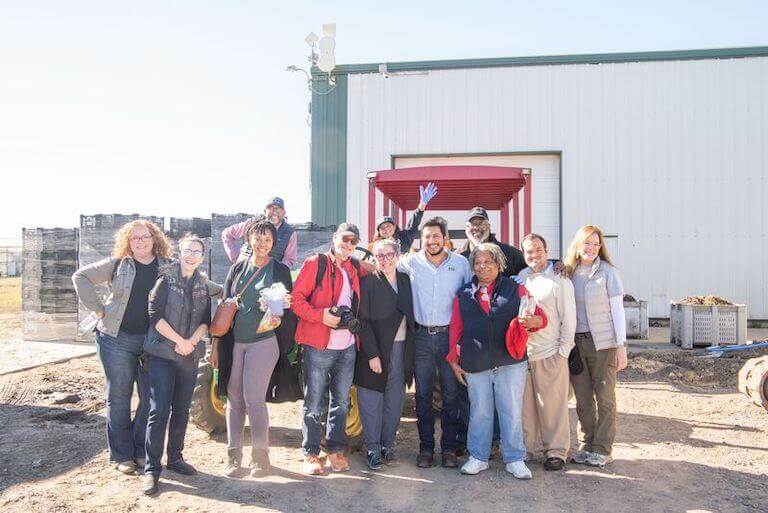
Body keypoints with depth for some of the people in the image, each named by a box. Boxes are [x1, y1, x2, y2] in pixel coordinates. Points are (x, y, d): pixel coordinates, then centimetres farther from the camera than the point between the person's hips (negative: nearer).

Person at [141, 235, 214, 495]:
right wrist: (179, 341, -14)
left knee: (182, 410, 11)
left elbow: (206, 320, 7)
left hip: (190, 356, 5)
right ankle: (151, 468, 3)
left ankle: (175, 457, 25)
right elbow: (155, 315, -11)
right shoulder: (166, 279, -4)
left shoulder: (202, 285, 10)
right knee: (159, 411, -6)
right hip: (162, 354, -4)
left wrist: (192, 341, -10)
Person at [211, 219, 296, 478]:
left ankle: (260, 455, 10)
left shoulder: (280, 270, 2)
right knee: (234, 399, 8)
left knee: (254, 399, -5)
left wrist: (277, 319, -18)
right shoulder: (237, 268, 10)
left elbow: (288, 306, 5)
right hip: (233, 342, 3)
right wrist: (216, 343, 8)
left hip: (263, 341, -3)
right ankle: (233, 454, 20)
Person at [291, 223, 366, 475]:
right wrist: (320, 315, -19)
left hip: (347, 347, 5)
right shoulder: (316, 263, -4)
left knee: (341, 401, 13)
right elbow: (297, 298, -8)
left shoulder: (356, 269, 12)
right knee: (314, 403, 3)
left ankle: (336, 449, 26)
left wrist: (354, 321, 9)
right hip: (318, 346, -5)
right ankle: (311, 454, 16)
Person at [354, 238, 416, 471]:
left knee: (395, 400, 9)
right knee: (372, 401, 3)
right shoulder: (368, 282, -5)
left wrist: (410, 350, 3)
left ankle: (388, 444, 23)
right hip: (376, 349, -4)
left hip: (401, 349, 4)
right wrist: (372, 354, -15)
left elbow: (410, 316, 11)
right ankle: (372, 449, 15)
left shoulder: (405, 280, 9)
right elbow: (363, 320, -9)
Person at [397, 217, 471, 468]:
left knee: (451, 393, 5)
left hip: (450, 335, -1)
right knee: (423, 394, 7)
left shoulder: (461, 263, 1)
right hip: (422, 336, 1)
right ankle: (426, 447, 19)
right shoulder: (412, 262, 2)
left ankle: (449, 448, 18)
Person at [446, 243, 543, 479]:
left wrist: (532, 321, -19)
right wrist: (454, 360, 9)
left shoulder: (515, 289, 7)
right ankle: (478, 457, 23)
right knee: (479, 412, 9)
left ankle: (515, 459, 18)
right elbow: (456, 329, 12)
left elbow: (538, 316, 4)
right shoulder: (464, 295, 10)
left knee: (512, 411, 3)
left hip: (510, 362, -1)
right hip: (475, 366, 1)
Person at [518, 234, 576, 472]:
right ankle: (528, 448, 23)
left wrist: (563, 351, -5)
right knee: (526, 404, 10)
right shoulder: (519, 279, 9)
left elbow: (569, 318, -2)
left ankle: (556, 451, 16)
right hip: (522, 353, 4)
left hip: (551, 354, -4)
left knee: (553, 405, 2)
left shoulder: (560, 280, -2)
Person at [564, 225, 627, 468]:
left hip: (603, 342, -3)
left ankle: (603, 449, 14)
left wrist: (622, 346, -9)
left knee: (604, 397, 3)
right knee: (583, 398, 9)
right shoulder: (569, 272, 7)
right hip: (576, 343, 3)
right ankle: (586, 445, 22)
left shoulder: (608, 272, -3)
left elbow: (617, 310, -4)